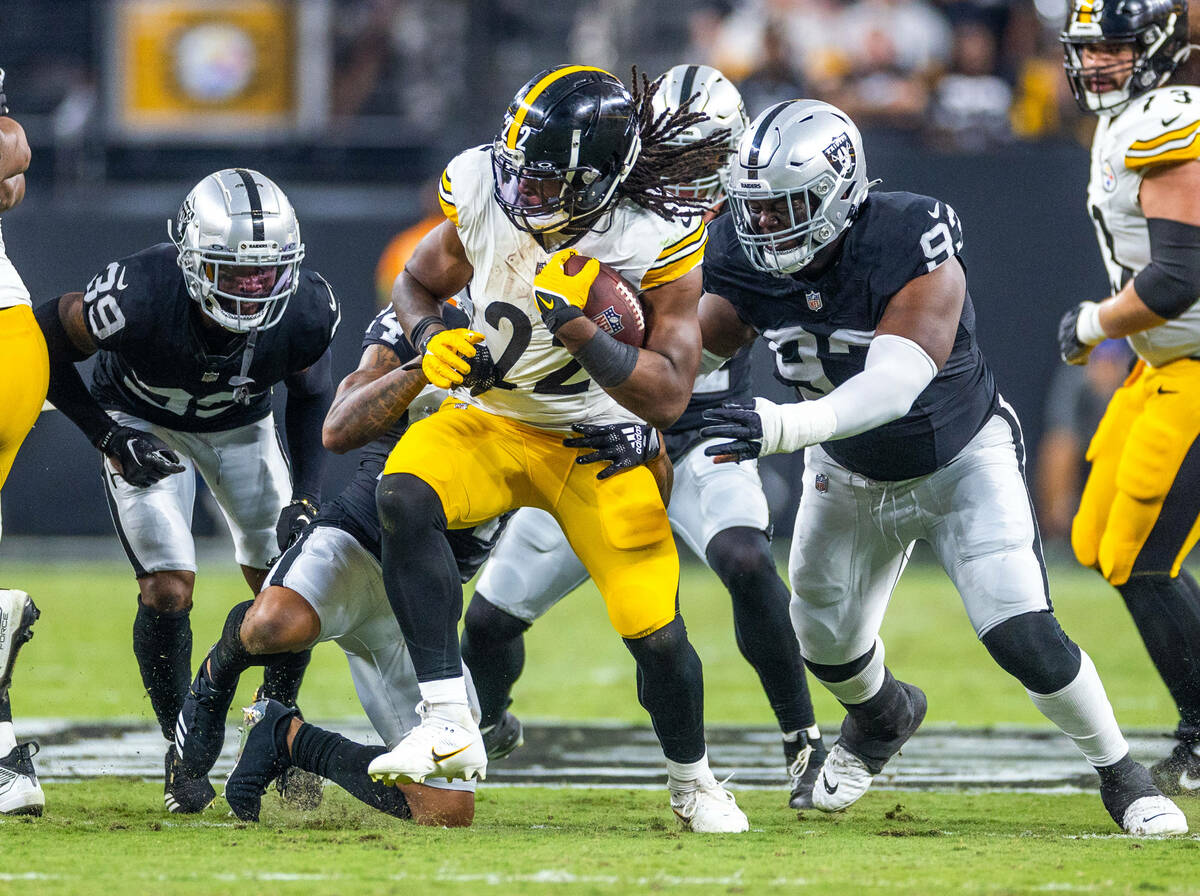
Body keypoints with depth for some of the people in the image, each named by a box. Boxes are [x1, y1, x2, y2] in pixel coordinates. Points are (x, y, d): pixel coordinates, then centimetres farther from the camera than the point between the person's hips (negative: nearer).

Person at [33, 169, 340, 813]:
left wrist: (306, 497, -15)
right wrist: (108, 437, -24)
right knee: (168, 588, -14)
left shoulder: (305, 314, -29)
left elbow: (311, 397, -6)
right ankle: (182, 750, 5)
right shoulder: (141, 297, -40)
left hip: (238, 425, 3)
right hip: (142, 424, -3)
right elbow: (43, 344, -22)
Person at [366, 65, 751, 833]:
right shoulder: (485, 194, -15)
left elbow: (668, 399, -25)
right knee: (403, 497, -30)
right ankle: (448, 726, -29)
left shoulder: (657, 245, -23)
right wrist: (434, 343, -18)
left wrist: (575, 324, -38)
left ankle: (693, 779, 28)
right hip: (490, 421, 2)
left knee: (656, 633, -5)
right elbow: (417, 285, 5)